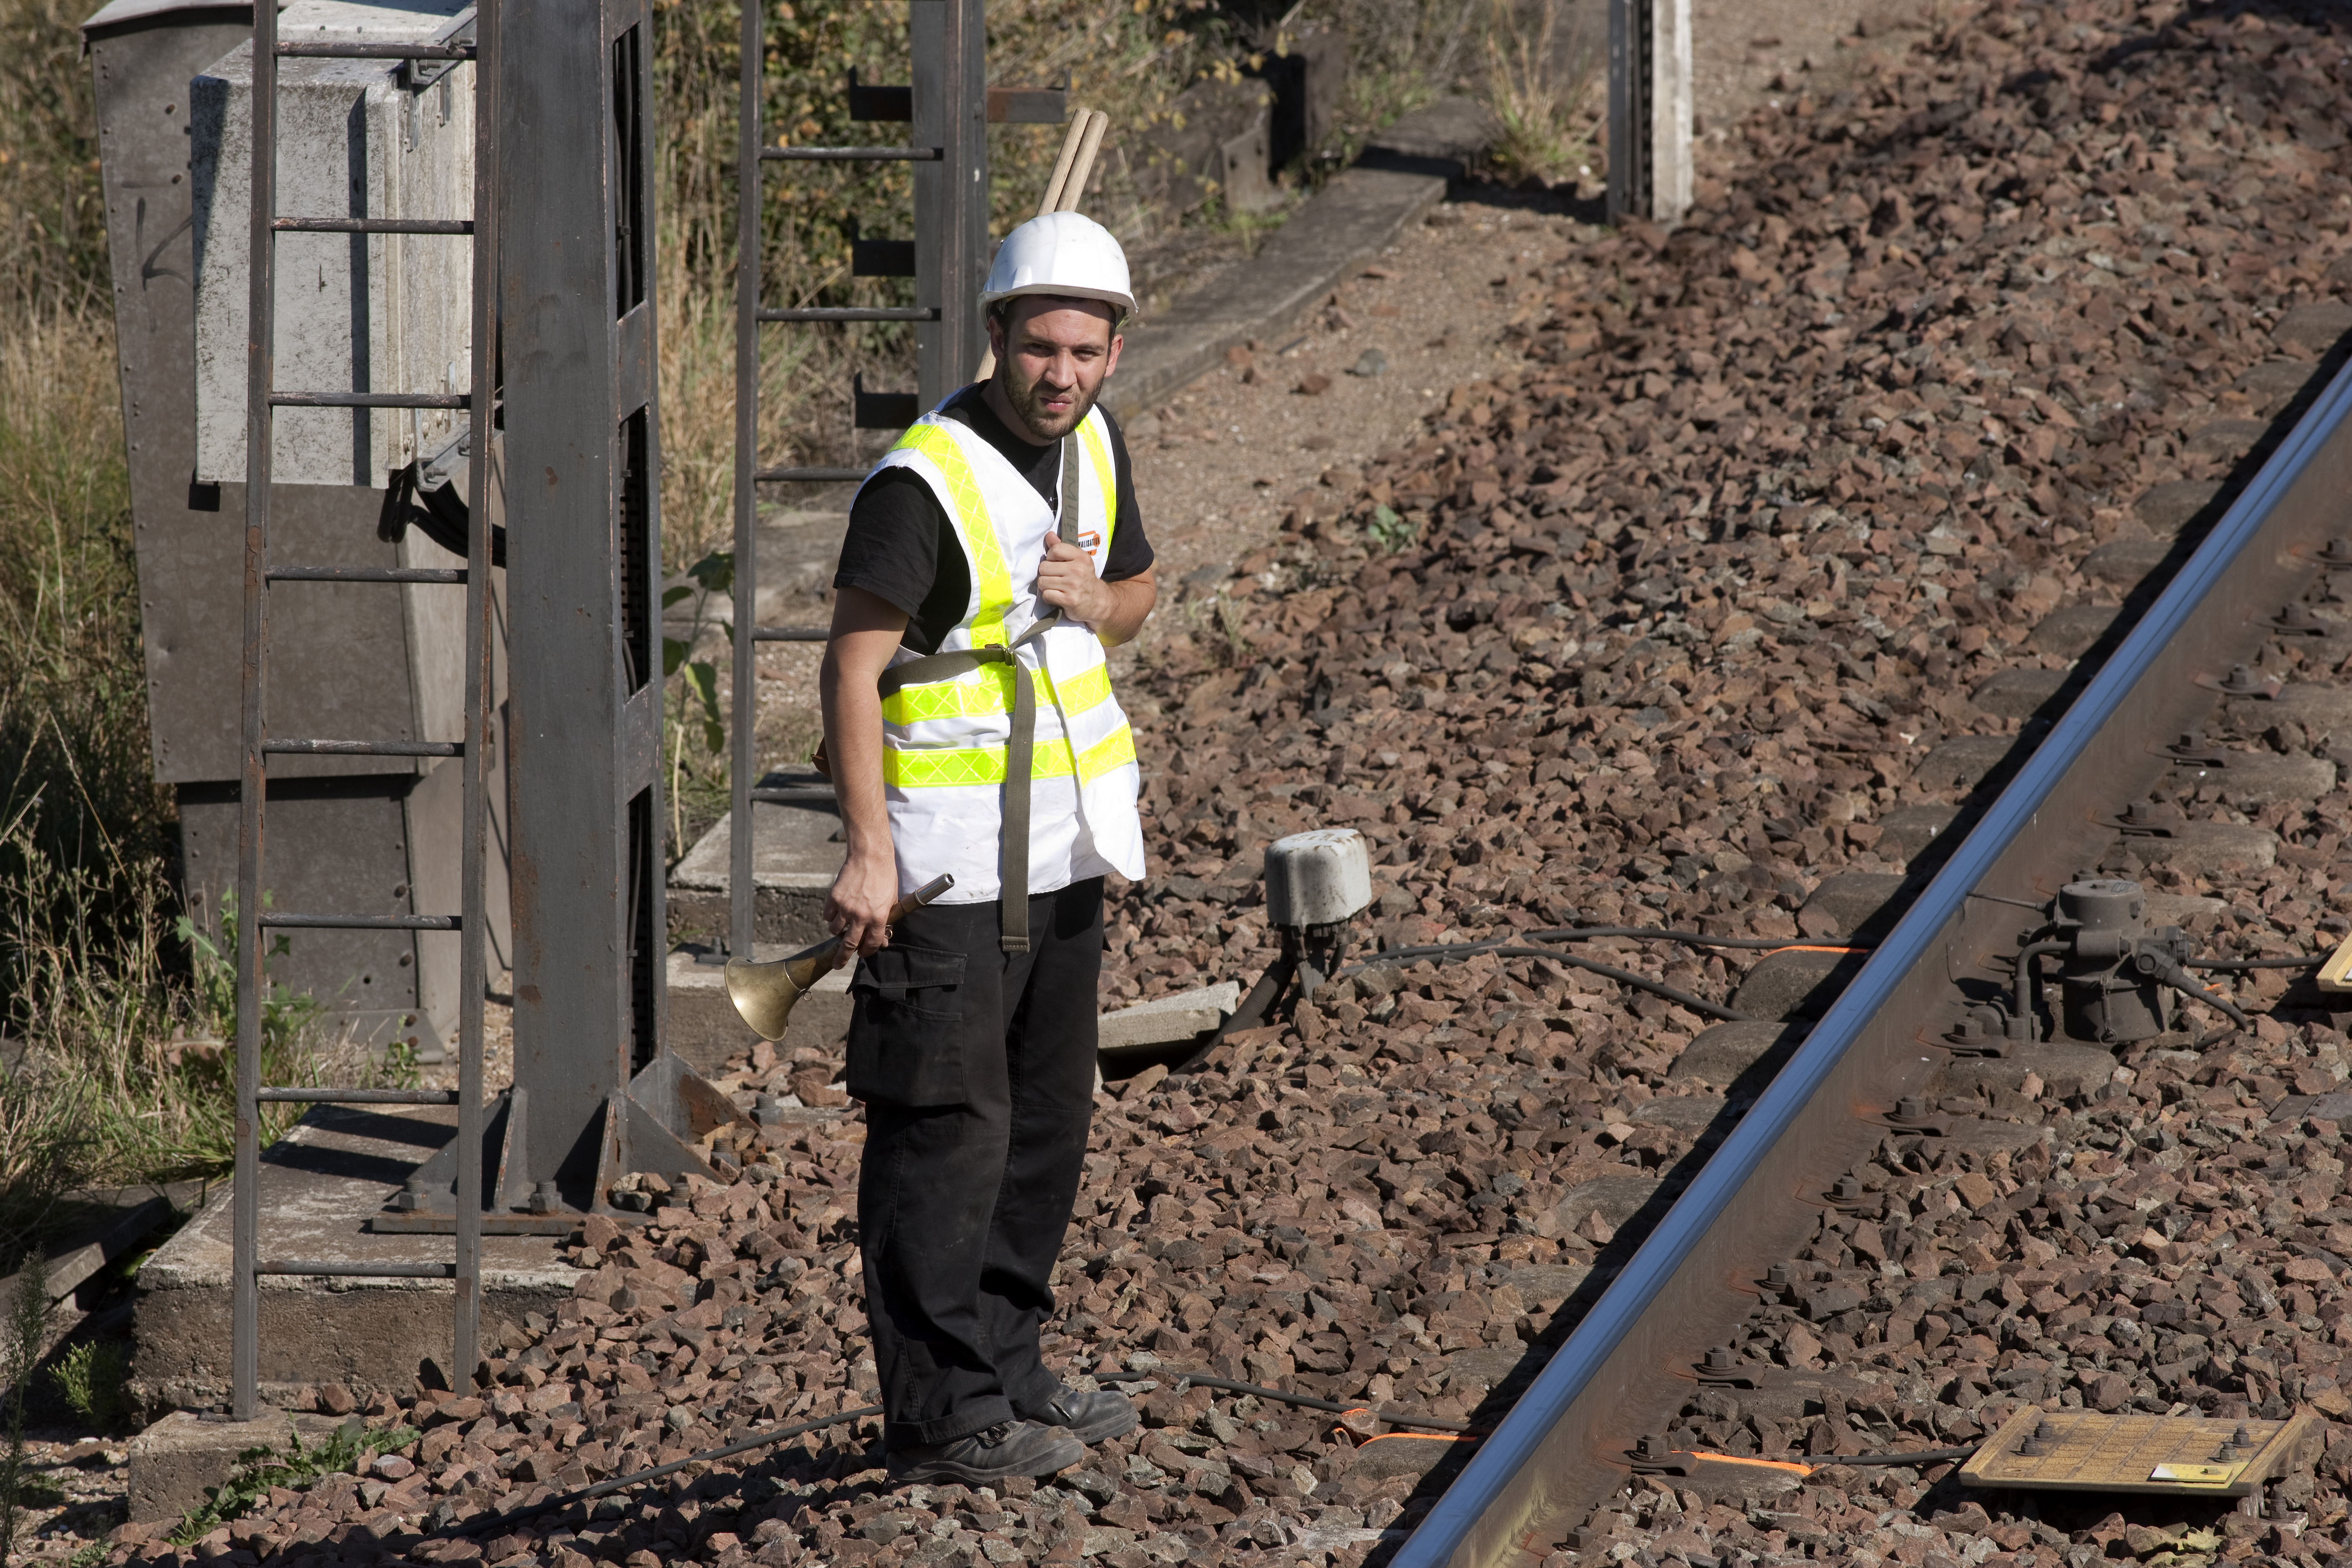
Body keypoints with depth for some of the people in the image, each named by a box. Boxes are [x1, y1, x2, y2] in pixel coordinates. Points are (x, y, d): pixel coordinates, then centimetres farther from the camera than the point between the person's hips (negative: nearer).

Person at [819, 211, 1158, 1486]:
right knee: (950, 1129, -8)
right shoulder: (924, 482, -18)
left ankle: (1006, 1372, 27)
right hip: (950, 857, -8)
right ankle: (941, 1418, -5)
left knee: (1048, 1118, 16)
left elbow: (1137, 595, 21)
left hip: (1060, 847, 8)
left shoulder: (1092, 444, 6)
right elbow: (853, 665, -20)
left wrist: (1090, 602, -4)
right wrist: (868, 851, -25)